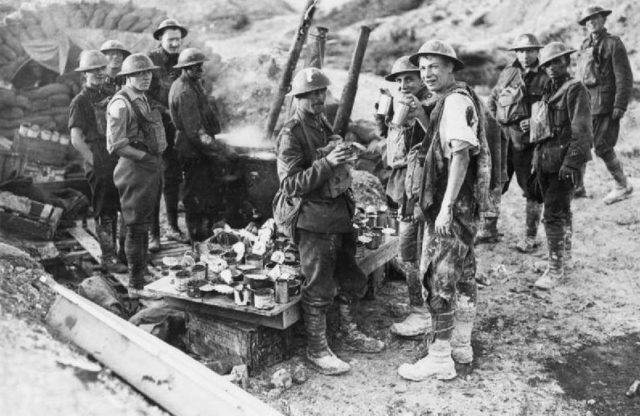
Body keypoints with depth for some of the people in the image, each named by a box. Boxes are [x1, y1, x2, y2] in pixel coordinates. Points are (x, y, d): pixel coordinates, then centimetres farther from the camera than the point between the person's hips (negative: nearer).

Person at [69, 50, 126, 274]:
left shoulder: (107, 96, 14)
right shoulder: (80, 102, -7)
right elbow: (76, 140, -12)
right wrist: (95, 163, -14)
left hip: (118, 163, 7)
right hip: (99, 167, -7)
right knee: (105, 213, 1)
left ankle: (124, 251, 27)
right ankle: (109, 257, 11)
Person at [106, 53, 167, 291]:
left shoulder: (143, 99, 15)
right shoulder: (121, 104, -14)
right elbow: (115, 145, -20)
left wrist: (157, 160, 12)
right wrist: (144, 156, -16)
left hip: (151, 168, 10)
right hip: (135, 170, -10)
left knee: (144, 225, 18)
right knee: (136, 228, -2)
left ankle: (143, 274, 32)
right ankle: (135, 284, 8)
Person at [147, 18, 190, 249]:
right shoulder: (149, 60, -6)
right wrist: (166, 112, -18)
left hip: (175, 128, 5)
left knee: (173, 177, 11)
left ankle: (173, 227, 24)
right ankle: (154, 234, 2)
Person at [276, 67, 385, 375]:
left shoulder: (324, 125, 14)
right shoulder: (291, 134, -13)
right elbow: (289, 185, -22)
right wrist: (326, 163, -26)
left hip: (340, 215, 9)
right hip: (315, 222, -9)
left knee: (351, 280, 18)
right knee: (319, 289, 0)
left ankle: (350, 333, 36)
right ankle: (317, 350, 15)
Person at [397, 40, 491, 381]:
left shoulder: (456, 100, -15)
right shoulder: (451, 100, 17)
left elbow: (461, 156, -24)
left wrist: (446, 207, -26)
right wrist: (425, 199, 20)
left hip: (453, 206, -11)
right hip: (465, 205, 11)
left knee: (437, 278, -5)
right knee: (462, 273, 17)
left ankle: (440, 359, 4)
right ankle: (461, 345, 31)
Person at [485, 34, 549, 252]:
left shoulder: (545, 79, -3)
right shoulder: (507, 73, 9)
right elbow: (492, 100, 20)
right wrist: (494, 122, 7)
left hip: (528, 141, -4)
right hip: (502, 138, 4)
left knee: (531, 189, 4)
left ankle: (530, 237, 16)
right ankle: (489, 228, 27)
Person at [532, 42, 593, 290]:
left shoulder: (575, 90, -8)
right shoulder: (547, 91, 15)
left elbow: (582, 130, -15)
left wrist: (571, 163, -21)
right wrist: (536, 160, 17)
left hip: (564, 160, -7)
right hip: (545, 159, 7)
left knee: (553, 214, -10)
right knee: (560, 210, 20)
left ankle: (555, 268, -4)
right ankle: (565, 250, 37)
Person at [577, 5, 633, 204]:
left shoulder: (613, 44, -4)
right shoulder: (585, 45, 15)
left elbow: (625, 78, -9)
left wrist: (620, 106, -15)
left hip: (605, 105, -6)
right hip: (586, 104, 6)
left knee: (602, 147, -5)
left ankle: (622, 186, 12)